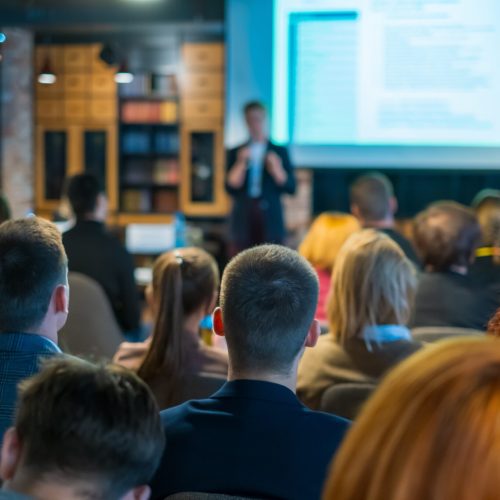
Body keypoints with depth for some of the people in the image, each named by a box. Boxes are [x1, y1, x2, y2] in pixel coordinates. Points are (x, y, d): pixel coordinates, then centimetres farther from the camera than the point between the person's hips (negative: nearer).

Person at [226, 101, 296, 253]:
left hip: (270, 219, -1)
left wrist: (276, 170, -12)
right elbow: (231, 187, 2)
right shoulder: (236, 153, 11)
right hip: (243, 219, 1)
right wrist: (241, 163, -9)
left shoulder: (279, 151, 9)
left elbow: (291, 187, 4)